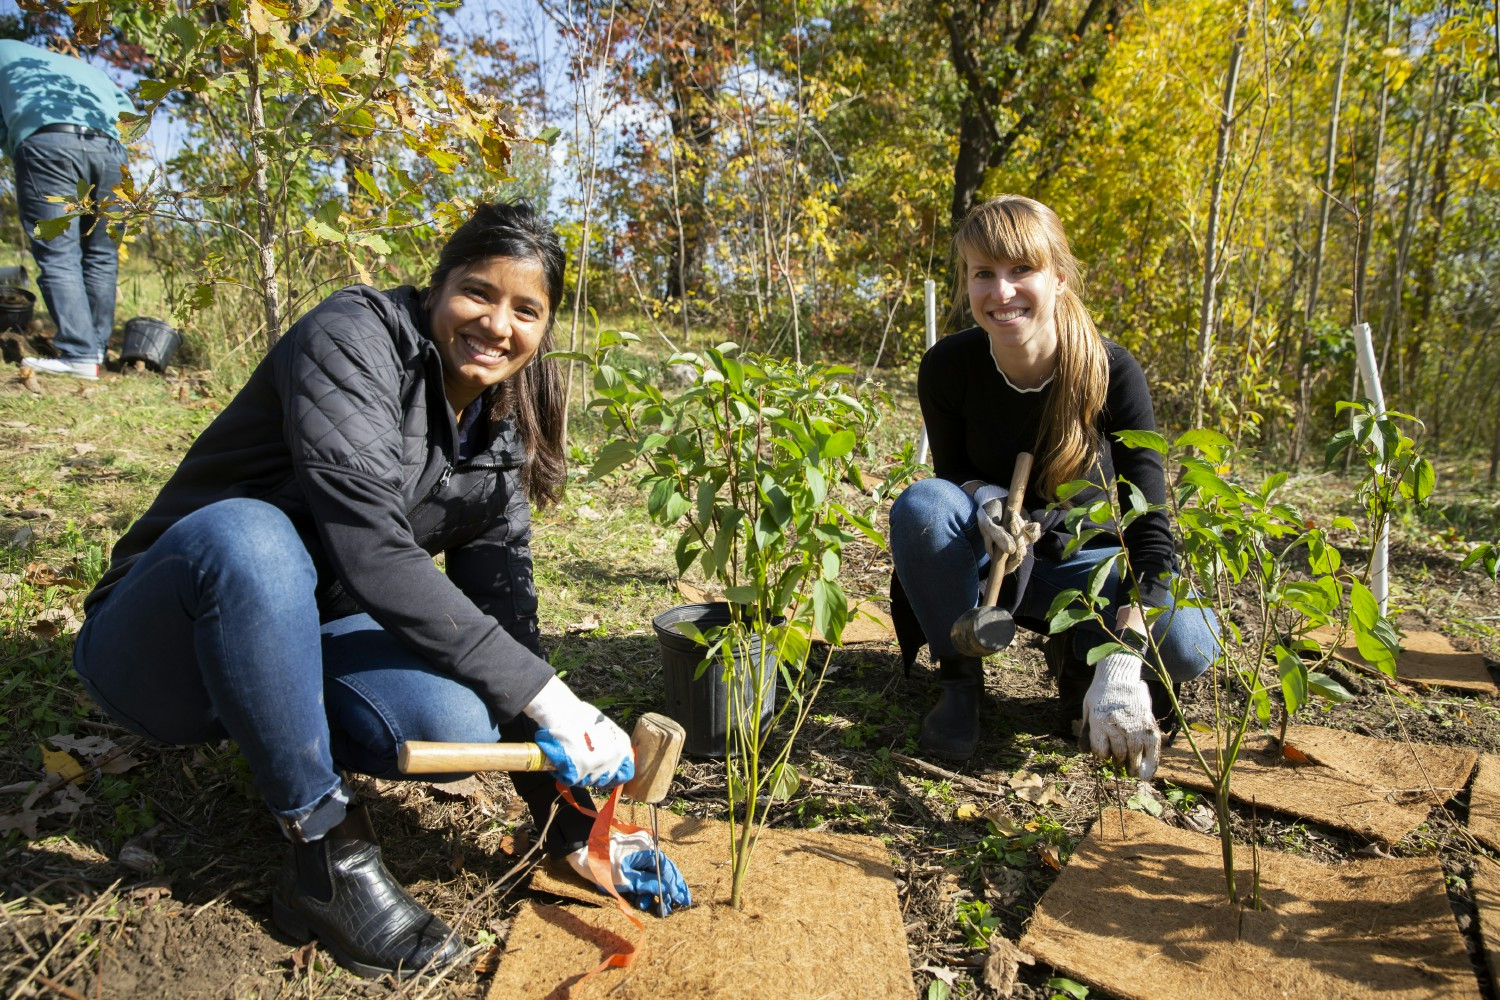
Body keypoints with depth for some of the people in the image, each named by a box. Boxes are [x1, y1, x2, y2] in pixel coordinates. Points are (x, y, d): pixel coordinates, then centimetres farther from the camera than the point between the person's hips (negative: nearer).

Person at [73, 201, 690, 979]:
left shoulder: (500, 443, -1)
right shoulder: (356, 340, -19)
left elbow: (503, 621, -3)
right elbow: (370, 554, -31)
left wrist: (572, 829, -7)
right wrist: (547, 697, -31)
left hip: (298, 641, 4)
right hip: (164, 645, -4)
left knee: (459, 723, -26)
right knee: (248, 536, -38)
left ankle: (261, 729, 7)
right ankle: (327, 852, -20)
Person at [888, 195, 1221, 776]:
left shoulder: (1111, 372, -22)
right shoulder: (948, 367, -18)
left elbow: (1150, 529, -24)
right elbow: (951, 478, -3)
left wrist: (1121, 665, -38)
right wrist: (984, 497, -30)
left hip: (1084, 564, -1)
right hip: (984, 563, 1)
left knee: (1187, 644, -30)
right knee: (921, 504, -32)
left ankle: (1075, 658, 5)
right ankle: (958, 681, -11)